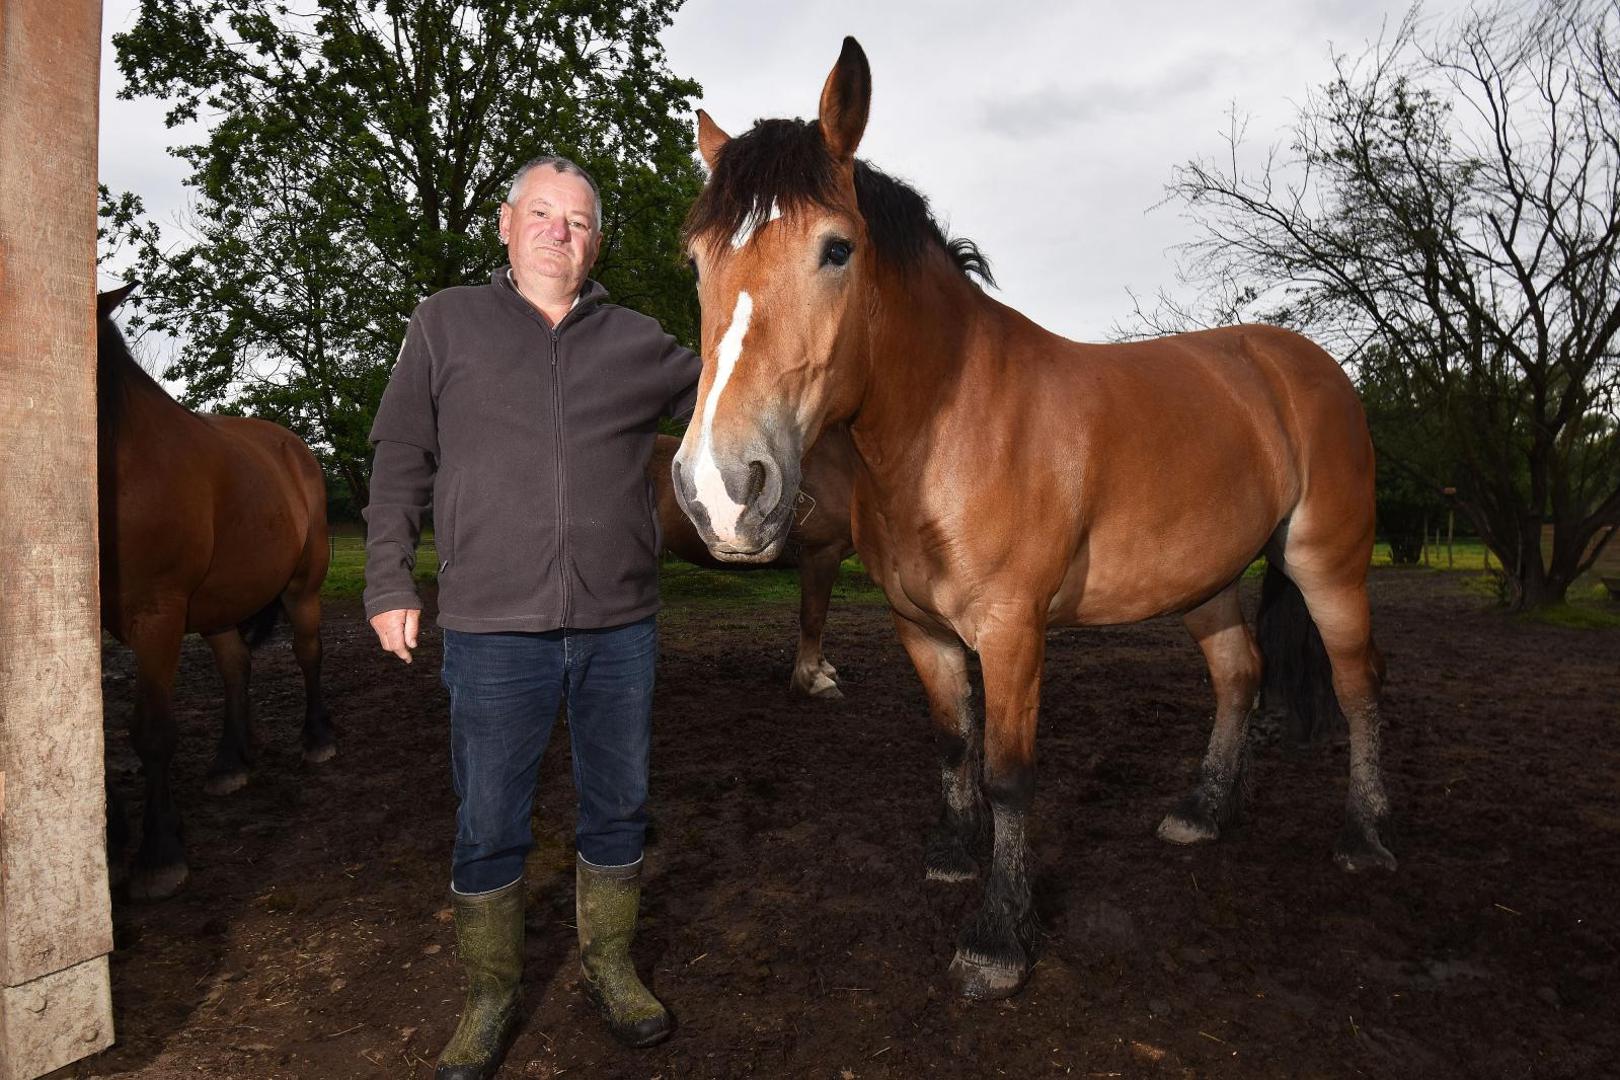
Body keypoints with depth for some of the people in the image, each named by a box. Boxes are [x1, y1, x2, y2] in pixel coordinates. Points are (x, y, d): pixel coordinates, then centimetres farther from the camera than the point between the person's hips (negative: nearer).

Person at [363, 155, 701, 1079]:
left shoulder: (636, 341, 8)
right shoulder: (448, 323, 6)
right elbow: (401, 463, 5)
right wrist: (391, 583, 1)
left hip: (621, 627, 2)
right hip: (493, 630, -2)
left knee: (619, 809, 14)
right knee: (490, 827, 9)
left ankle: (609, 965, 36)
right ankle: (491, 998, 31)